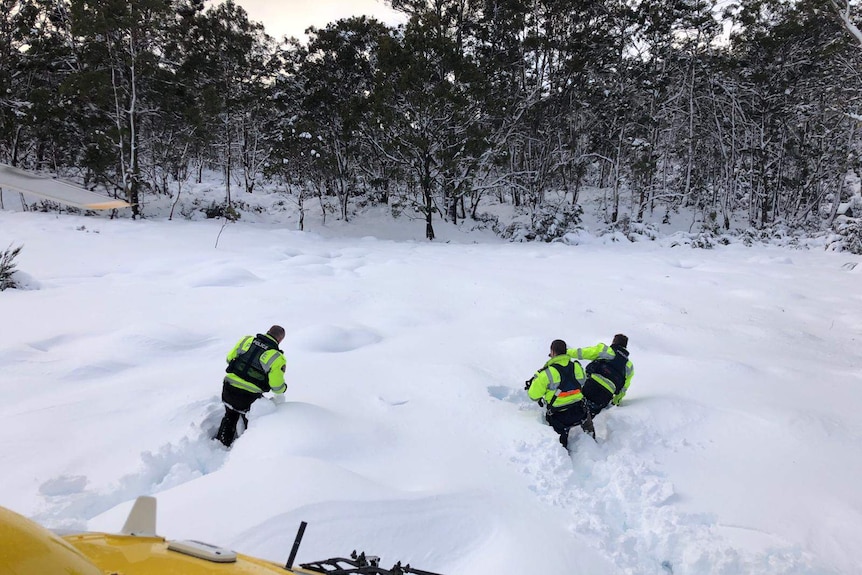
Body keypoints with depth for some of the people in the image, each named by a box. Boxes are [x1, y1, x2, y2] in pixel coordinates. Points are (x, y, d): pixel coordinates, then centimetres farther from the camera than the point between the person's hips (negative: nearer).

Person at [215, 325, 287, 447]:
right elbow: (277, 386, -12)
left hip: (228, 388, 4)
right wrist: (283, 388, 12)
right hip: (248, 398, -4)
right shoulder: (277, 358, -12)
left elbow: (229, 358, 8)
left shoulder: (247, 340, 0)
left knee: (230, 417, 31)